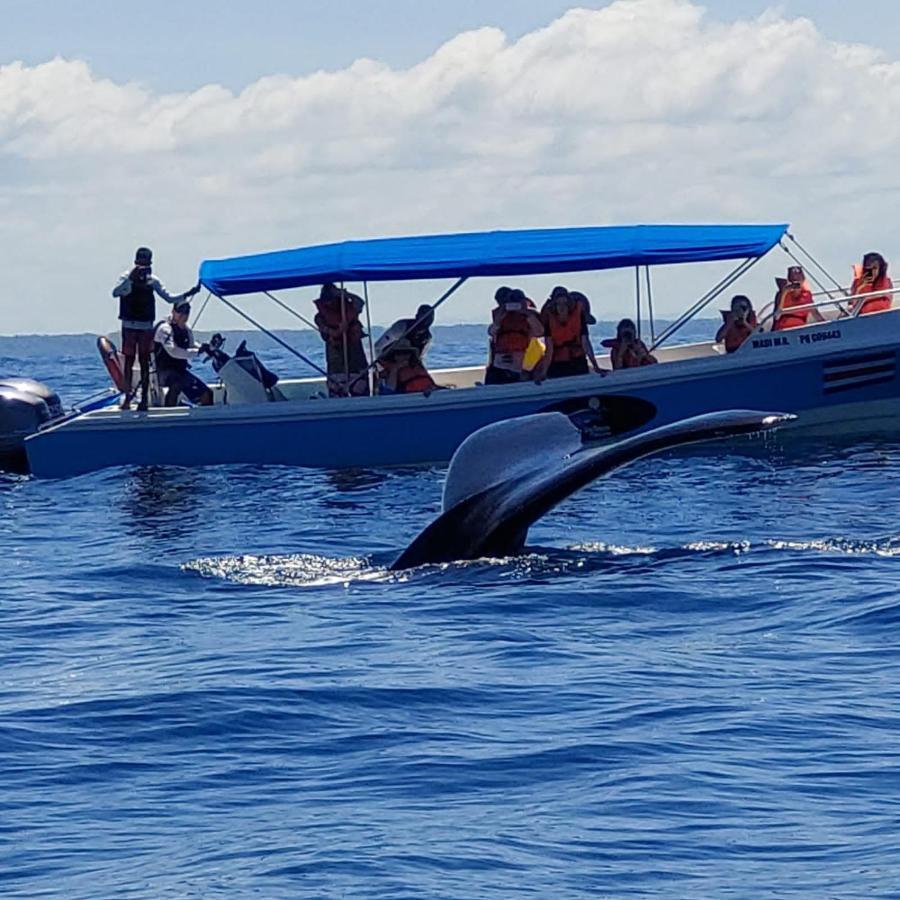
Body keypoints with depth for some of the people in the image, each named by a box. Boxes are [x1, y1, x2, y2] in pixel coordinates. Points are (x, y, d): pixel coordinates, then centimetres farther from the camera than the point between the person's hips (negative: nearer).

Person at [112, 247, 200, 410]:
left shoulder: (152, 280, 6)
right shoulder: (127, 277, -1)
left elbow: (169, 297, 6)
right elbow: (116, 293, -18)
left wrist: (187, 294, -6)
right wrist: (131, 278, -30)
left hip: (146, 327, 2)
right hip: (129, 326, -2)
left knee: (144, 361, 1)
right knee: (129, 361, 0)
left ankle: (144, 397, 2)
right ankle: (127, 396, 4)